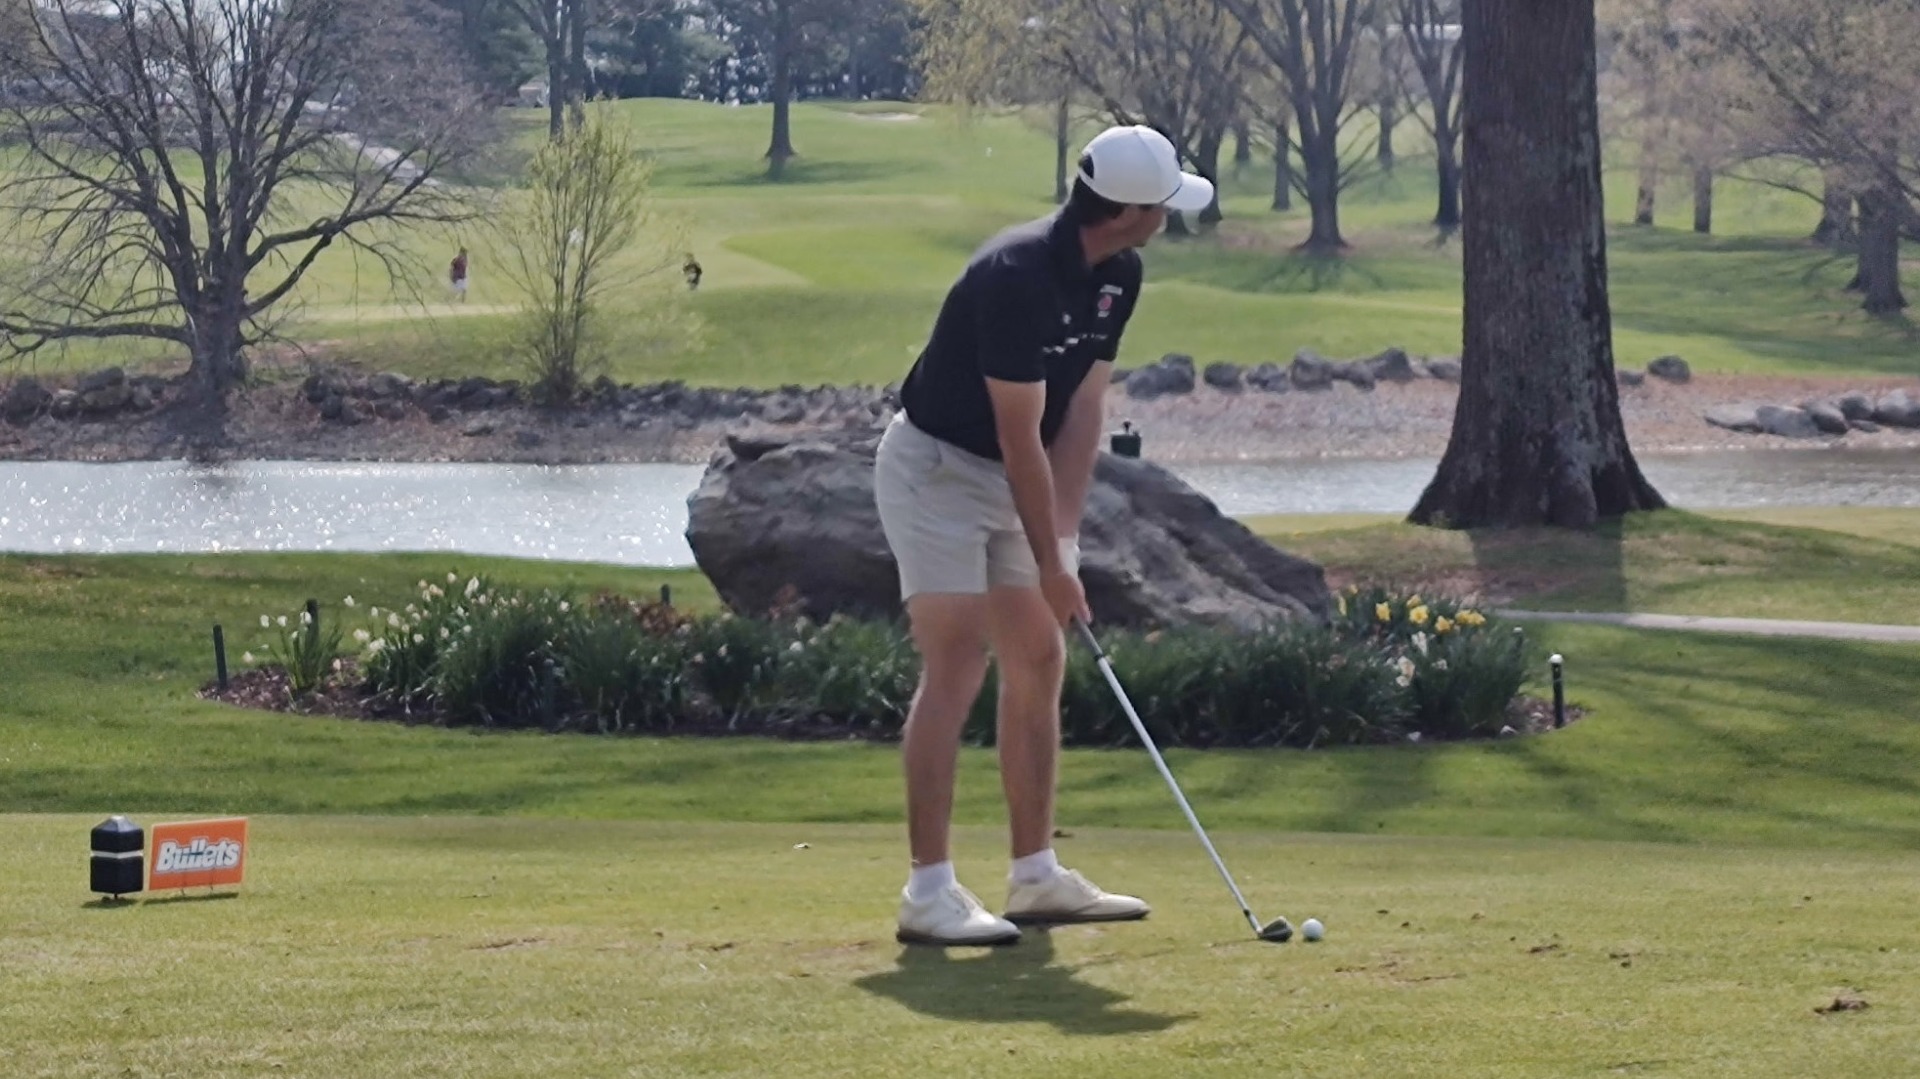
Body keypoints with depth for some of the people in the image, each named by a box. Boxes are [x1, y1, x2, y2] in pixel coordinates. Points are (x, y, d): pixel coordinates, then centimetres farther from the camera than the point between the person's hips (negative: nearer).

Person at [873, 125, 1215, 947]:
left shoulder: (1116, 278, -2)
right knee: (957, 666, -15)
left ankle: (1035, 876, 14)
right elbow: (1019, 436, -26)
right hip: (935, 468, -9)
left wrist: (1065, 533, -9)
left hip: (1013, 479, 9)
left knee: (1039, 663, 8)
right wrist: (1050, 563, -21)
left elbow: (1083, 410, -1)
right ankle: (927, 892, -15)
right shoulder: (1017, 278, -29)